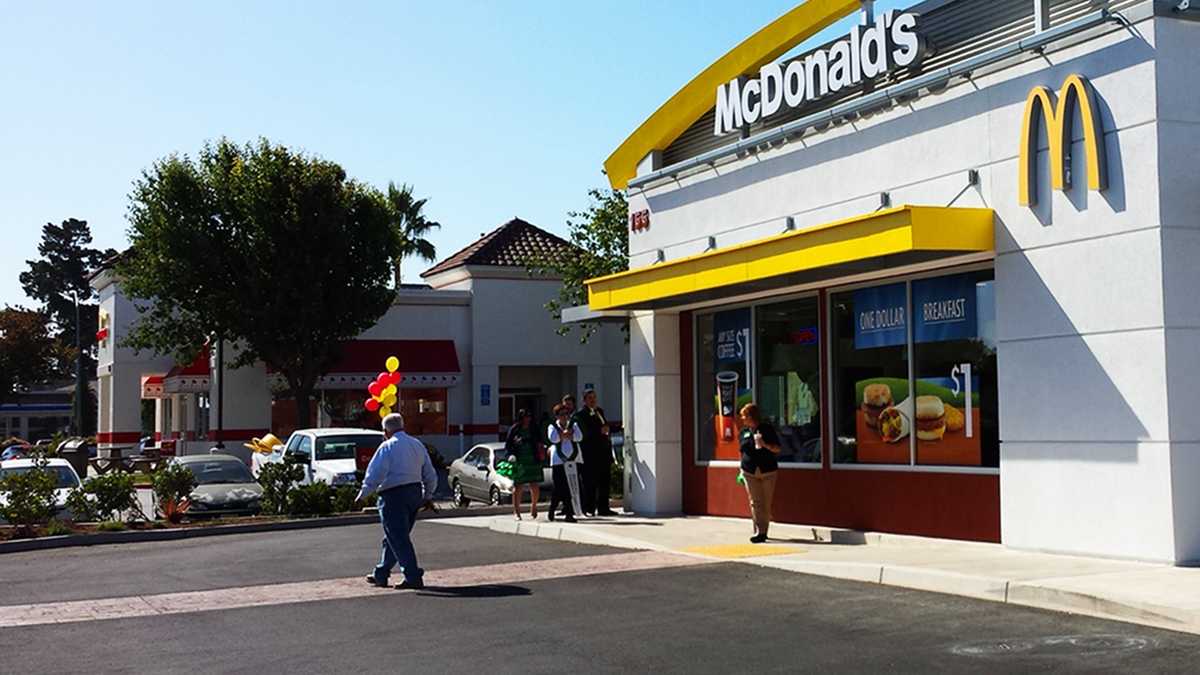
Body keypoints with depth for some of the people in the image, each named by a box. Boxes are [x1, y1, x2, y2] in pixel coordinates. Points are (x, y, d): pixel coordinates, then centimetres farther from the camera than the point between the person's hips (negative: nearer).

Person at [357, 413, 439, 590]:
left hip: (394, 495, -8)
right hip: (415, 493, 8)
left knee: (398, 539, -4)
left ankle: (414, 577, -8)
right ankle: (381, 574, 26)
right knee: (395, 537, 17)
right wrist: (428, 496, 23)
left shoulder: (387, 447, -9)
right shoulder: (418, 445, 12)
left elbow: (375, 474, -15)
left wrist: (363, 494, -7)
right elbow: (430, 474, 15)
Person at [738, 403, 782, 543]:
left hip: (768, 472, -2)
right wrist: (742, 470, 16)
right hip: (750, 473, 2)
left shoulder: (767, 429, -1)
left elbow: (777, 448, 0)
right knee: (755, 502, -4)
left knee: (766, 503, 1)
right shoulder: (744, 431, 10)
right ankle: (759, 532, -4)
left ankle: (764, 531, 9)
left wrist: (764, 445, -18)